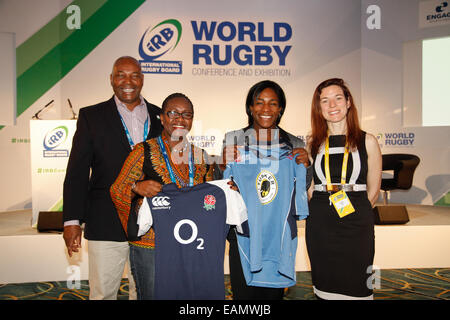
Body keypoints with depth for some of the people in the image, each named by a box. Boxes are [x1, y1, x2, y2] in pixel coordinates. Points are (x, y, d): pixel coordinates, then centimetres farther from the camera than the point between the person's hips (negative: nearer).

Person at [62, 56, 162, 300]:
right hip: (106, 225, -2)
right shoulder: (91, 116, 2)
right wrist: (72, 221, -7)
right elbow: (77, 172, -1)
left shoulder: (160, 117, 8)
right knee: (102, 292, 7)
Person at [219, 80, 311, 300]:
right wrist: (228, 164, -13)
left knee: (274, 293, 11)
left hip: (280, 233, 2)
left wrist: (304, 165, -7)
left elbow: (302, 190, 11)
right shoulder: (233, 140, 1)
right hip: (243, 232, -1)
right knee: (244, 292, 3)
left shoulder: (294, 144, 5)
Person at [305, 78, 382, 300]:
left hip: (357, 226, -1)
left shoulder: (367, 141, 2)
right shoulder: (313, 144, 6)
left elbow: (373, 190, 5)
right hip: (320, 226, 2)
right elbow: (310, 186, 10)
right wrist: (324, 212, 2)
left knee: (356, 286, 3)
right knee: (324, 286, 9)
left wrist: (354, 212, 4)